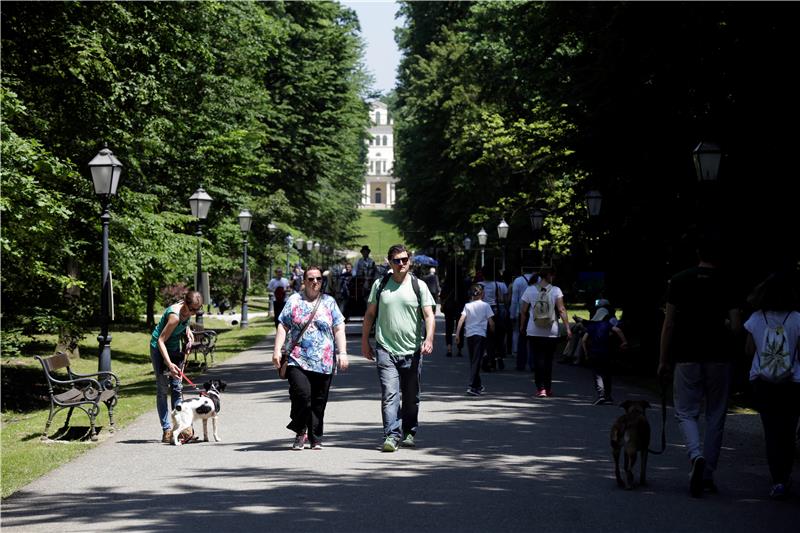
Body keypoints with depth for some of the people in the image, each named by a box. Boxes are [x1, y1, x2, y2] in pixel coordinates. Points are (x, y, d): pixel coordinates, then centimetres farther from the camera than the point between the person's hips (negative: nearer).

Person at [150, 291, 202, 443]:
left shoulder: (188, 311, -9)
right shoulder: (175, 315, -32)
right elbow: (161, 340, -30)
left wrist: (187, 330, -3)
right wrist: (169, 364, -37)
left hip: (175, 348, 8)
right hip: (159, 348, -8)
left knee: (177, 388, 3)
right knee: (163, 389, -6)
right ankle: (167, 430, -7)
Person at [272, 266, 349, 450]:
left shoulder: (329, 302, 12)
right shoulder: (294, 300, 9)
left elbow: (339, 329, 8)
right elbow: (283, 326, 7)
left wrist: (342, 353, -1)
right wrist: (277, 350, -4)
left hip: (324, 363, 2)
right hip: (297, 360, -2)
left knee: (319, 401, 3)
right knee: (301, 393, -19)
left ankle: (315, 438, 14)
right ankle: (300, 432, -1)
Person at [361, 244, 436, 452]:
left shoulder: (418, 286, 4)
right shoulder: (380, 285, 8)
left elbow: (429, 315, -2)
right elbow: (370, 314, 15)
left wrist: (429, 338, -18)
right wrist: (365, 341, 12)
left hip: (412, 351, 1)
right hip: (386, 349, -1)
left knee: (411, 397, 10)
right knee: (389, 394, -13)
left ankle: (409, 433, 25)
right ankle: (391, 435, -17)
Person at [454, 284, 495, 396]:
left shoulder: (467, 306, 6)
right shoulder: (485, 305, -1)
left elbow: (461, 319, -3)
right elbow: (491, 322, -3)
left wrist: (457, 333, -2)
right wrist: (492, 331, 15)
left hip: (469, 334, 4)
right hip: (480, 334, -4)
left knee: (473, 360, 16)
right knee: (476, 361, -7)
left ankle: (478, 385, 26)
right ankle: (472, 386, -18)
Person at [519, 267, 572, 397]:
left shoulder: (530, 290, -2)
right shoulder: (556, 291, -6)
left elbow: (523, 311, 2)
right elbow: (561, 310, -12)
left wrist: (522, 326, 15)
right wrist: (567, 328, -10)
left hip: (534, 332, 0)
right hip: (552, 332, 0)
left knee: (538, 360, 2)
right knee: (548, 360, 13)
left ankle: (541, 388, -9)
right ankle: (548, 388, 19)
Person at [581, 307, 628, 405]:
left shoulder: (591, 326, 9)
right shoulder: (607, 324, 1)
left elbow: (584, 339, 3)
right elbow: (617, 330, -18)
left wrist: (586, 352, 10)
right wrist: (624, 342, -11)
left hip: (593, 354, 1)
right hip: (605, 354, -1)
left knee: (597, 375, 1)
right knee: (607, 375, 12)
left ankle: (600, 393, -20)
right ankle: (607, 396, 16)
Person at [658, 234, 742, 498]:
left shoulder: (680, 281, -1)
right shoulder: (728, 285, -2)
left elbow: (669, 323, -1)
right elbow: (735, 326, -6)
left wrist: (663, 360, 5)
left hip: (687, 357, 0)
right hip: (719, 358, 1)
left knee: (686, 412, 8)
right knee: (715, 416, 11)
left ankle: (696, 455, -19)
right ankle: (707, 476, 13)